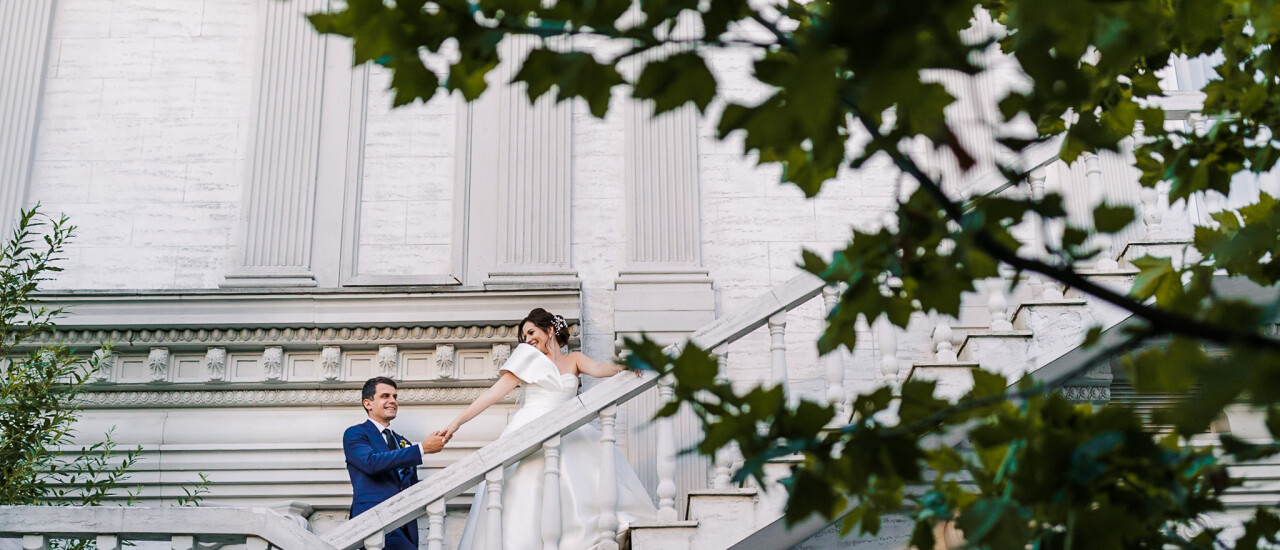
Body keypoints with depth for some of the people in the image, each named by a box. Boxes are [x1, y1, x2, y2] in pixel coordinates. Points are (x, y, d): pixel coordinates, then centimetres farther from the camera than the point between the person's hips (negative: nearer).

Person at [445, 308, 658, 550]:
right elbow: (494, 393, 5)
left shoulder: (574, 360, 15)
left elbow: (598, 369, -5)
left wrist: (622, 367, -28)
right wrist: (456, 422, -3)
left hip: (565, 434, 2)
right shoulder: (528, 360, 11)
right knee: (522, 495, -14)